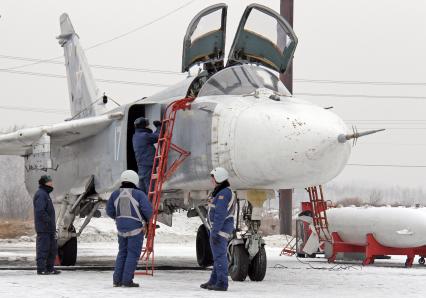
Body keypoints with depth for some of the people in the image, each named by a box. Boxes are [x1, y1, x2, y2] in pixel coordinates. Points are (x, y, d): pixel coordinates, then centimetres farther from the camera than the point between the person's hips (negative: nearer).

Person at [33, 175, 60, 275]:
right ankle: (41, 269, -2)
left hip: (49, 229, 10)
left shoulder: (45, 194, 20)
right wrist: (49, 221, -21)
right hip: (43, 229, -10)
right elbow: (40, 211, -23)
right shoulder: (40, 194, -14)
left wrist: (53, 226, 19)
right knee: (43, 248, -6)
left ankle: (49, 268, 19)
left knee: (53, 248, 13)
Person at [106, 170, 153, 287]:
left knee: (122, 253, 16)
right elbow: (148, 210, -14)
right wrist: (147, 219, 7)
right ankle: (127, 280, -4)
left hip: (121, 228, 5)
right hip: (135, 228, -5)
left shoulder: (115, 194, 4)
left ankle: (117, 280, 11)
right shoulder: (138, 194, -10)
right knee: (133, 254, 0)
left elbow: (110, 211, 10)